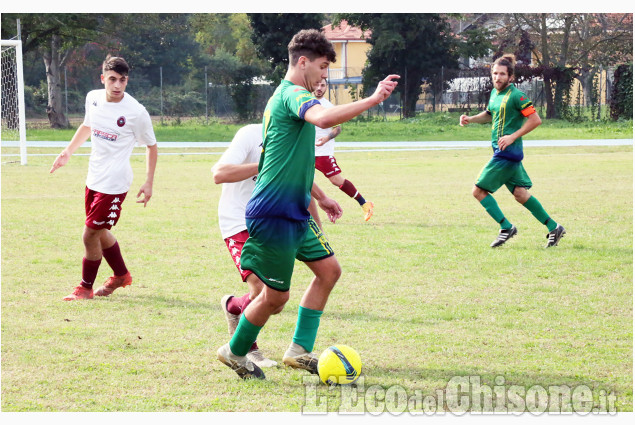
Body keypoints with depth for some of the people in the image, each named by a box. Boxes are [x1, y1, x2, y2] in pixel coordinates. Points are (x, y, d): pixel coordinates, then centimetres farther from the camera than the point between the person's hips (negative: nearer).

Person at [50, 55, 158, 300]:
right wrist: (68, 152, 18)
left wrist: (149, 183, -7)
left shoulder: (136, 112, -17)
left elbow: (151, 146, -4)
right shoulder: (93, 98, -1)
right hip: (94, 178, 7)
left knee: (90, 234, -5)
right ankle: (121, 275, 41)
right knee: (100, 233, 20)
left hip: (114, 183, -7)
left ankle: (85, 288, 13)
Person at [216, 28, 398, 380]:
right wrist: (372, 100, -39)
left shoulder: (284, 96, 19)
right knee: (276, 297, 1)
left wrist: (319, 198, 33)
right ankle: (234, 352, 21)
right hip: (274, 214, -10)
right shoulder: (292, 94, -15)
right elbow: (324, 118, -40)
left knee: (329, 269, 9)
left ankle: (299, 350, 12)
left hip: (295, 212, 10)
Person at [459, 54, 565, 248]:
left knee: (479, 190, -7)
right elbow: (489, 114, 29)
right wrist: (470, 119, 13)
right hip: (502, 151, 9)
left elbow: (535, 119, -15)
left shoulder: (516, 96, -14)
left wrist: (513, 136, -19)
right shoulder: (495, 93, 12)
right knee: (520, 193, 9)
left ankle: (506, 227, -1)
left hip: (507, 152, -9)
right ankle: (553, 227, 14)